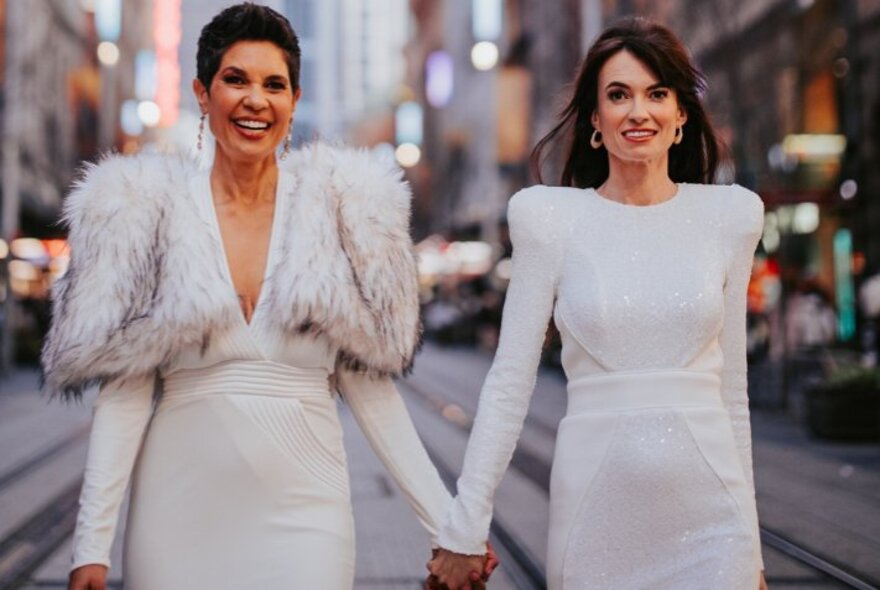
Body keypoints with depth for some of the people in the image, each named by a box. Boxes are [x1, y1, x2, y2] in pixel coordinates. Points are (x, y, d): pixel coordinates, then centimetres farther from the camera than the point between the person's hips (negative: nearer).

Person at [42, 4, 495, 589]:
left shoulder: (342, 208, 2)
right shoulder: (146, 211, 1)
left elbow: (370, 381, 4)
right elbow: (124, 392, -1)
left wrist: (447, 519, 0)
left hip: (303, 507, 0)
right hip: (180, 510, 0)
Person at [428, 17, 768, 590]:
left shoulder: (731, 214, 5)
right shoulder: (551, 218, -1)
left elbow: (731, 382, 10)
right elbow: (510, 379, -1)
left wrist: (750, 542, 12)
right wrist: (466, 528, -5)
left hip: (709, 509, 1)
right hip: (595, 505, -1)